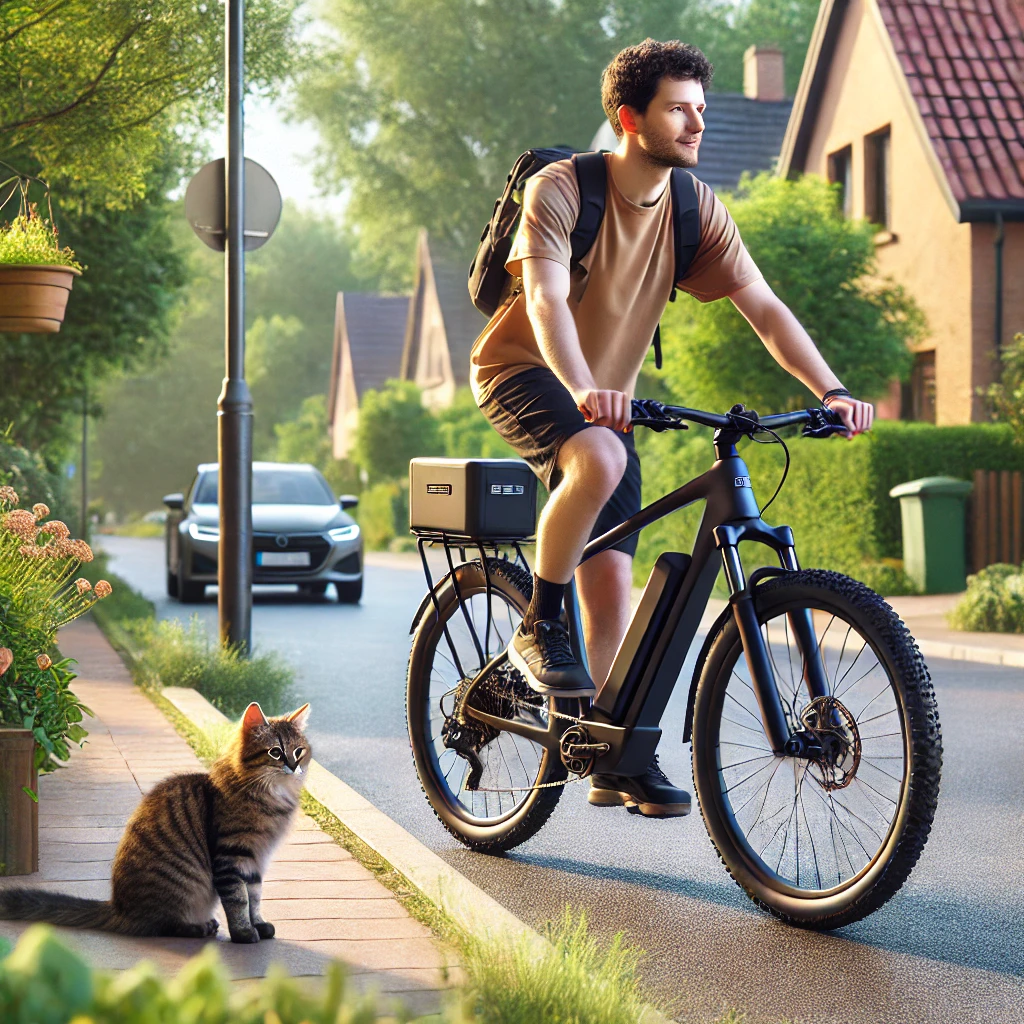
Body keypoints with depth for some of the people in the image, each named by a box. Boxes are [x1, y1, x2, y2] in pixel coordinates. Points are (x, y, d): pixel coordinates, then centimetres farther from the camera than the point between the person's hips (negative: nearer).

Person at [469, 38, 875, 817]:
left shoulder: (696, 207, -6)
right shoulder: (560, 189, -20)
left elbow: (764, 307, -10)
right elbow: (546, 299, -33)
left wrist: (830, 390, -25)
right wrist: (584, 391, -52)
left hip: (609, 396, 5)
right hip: (522, 373, -5)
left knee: (611, 583, -2)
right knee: (598, 460, -37)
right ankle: (539, 626, -17)